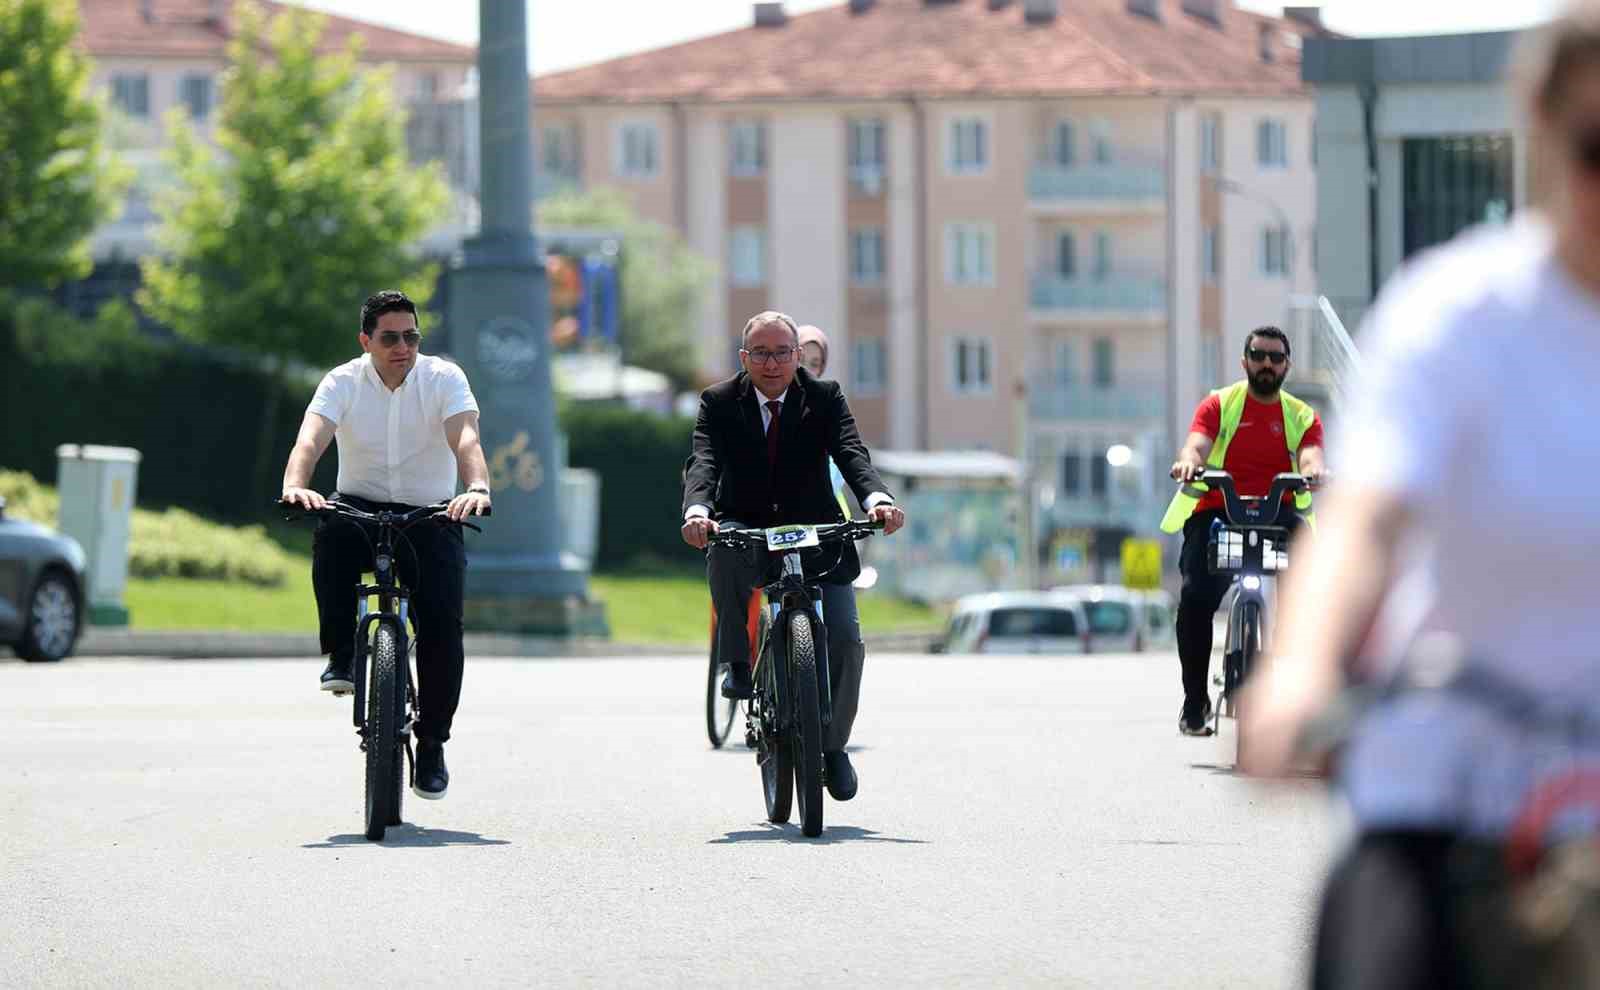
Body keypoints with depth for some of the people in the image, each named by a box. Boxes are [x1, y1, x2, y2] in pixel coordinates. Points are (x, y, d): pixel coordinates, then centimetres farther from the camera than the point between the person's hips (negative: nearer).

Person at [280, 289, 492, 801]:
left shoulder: (444, 379, -9)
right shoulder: (344, 383, -8)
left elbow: (466, 439, -25)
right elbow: (310, 439, -24)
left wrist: (477, 488, -47)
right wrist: (295, 486, -46)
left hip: (430, 515, 0)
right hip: (363, 506, 0)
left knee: (442, 623, -17)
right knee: (331, 532, -36)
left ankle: (432, 742, 0)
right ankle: (341, 657, -20)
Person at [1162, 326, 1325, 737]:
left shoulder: (1302, 416, 15)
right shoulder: (1219, 405, 12)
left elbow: (1309, 456, -4)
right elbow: (1197, 442, -6)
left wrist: (1313, 471, -30)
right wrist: (1189, 460, -31)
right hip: (1217, 513, -1)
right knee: (1196, 595, -22)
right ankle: (1194, 700, -9)